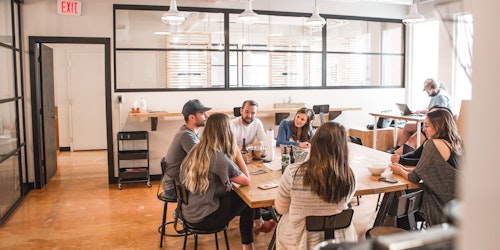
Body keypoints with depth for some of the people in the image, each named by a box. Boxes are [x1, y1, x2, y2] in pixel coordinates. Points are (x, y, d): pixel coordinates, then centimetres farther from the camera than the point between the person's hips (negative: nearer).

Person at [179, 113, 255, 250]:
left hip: (188, 212, 7)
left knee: (233, 194, 17)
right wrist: (237, 154, -6)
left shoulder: (195, 150, -1)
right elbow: (246, 181, -14)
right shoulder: (220, 158, -24)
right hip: (203, 219, -7)